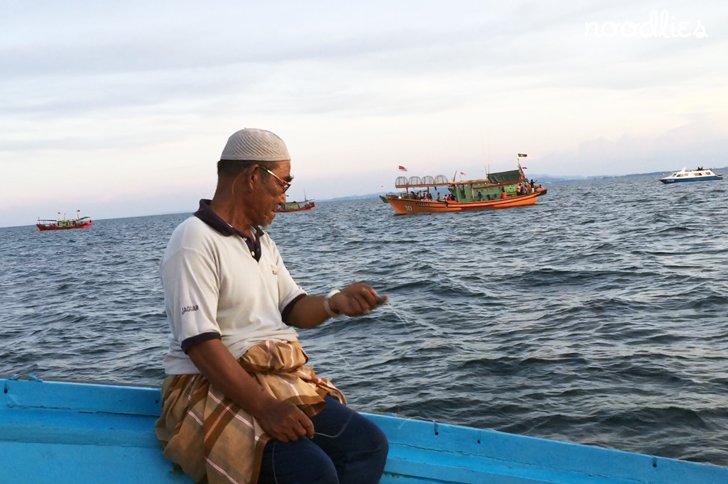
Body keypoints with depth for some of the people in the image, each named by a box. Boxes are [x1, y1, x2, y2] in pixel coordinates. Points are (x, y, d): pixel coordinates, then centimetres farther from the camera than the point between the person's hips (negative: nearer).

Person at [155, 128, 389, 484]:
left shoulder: (262, 242, 15)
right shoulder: (194, 241, -14)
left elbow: (293, 309, 18)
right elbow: (199, 342, -22)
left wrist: (334, 303, -5)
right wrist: (263, 407, -30)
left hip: (280, 380, 9)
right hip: (214, 387, -8)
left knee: (368, 443, -9)